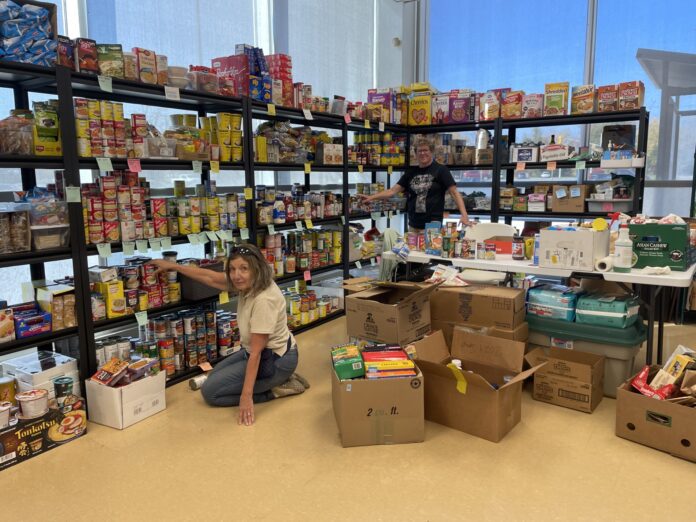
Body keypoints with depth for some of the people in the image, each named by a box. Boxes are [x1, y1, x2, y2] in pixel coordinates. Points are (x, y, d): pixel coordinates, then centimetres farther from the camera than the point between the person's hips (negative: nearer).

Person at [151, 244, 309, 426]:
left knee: (210, 391, -4)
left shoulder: (264, 300, -32)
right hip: (260, 352, 9)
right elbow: (210, 277, 6)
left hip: (275, 358, -9)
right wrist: (172, 266, 12)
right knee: (214, 376, 26)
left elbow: (256, 352, -29)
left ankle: (275, 388, -2)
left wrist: (246, 395, -27)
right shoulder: (247, 283, -8)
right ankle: (277, 379, 17)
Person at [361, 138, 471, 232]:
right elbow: (393, 191, 8)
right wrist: (372, 197, -5)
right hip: (413, 225, 5)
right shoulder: (411, 172, 12)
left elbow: (455, 193, -7)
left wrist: (464, 215, -21)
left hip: (433, 225, -5)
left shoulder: (440, 170, -2)